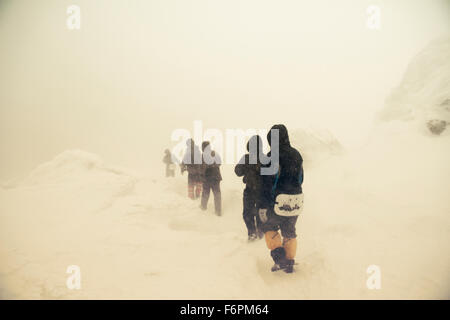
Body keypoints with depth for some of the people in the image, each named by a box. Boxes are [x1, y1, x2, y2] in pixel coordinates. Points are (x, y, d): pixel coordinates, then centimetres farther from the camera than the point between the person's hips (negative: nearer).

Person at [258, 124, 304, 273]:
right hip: (297, 202, 6)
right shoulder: (297, 155, 7)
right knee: (289, 232, 19)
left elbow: (267, 184, -16)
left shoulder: (273, 157, -14)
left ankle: (279, 257, 4)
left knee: (269, 227, 16)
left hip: (279, 202, -5)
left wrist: (263, 206, -12)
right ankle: (289, 263, 21)